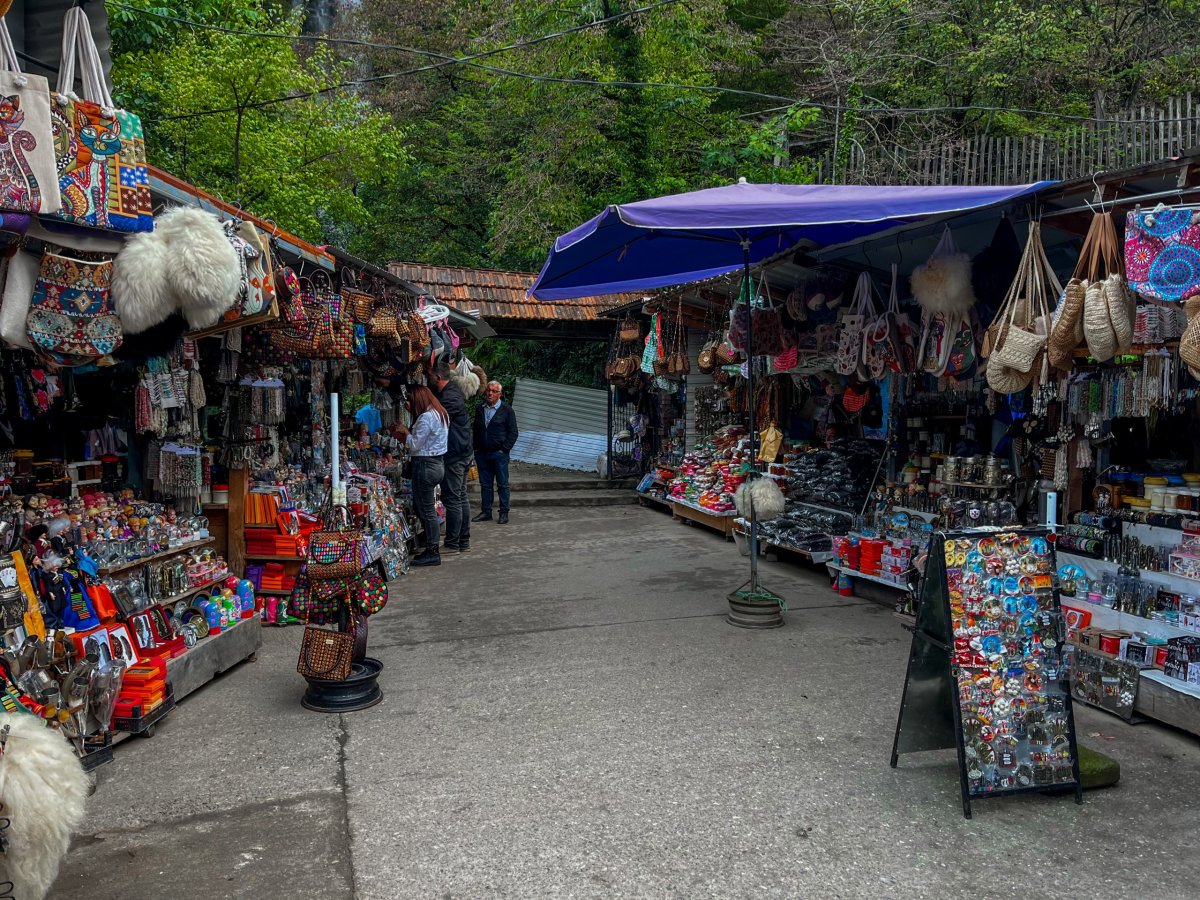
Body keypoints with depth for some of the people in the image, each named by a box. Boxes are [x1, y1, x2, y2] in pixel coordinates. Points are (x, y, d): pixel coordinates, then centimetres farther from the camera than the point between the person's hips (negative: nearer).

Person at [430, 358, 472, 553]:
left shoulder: (450, 397, -18)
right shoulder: (453, 391, 13)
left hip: (454, 457, -10)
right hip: (462, 454, 10)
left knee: (452, 500, -4)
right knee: (461, 498, 13)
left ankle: (453, 544, 2)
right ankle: (464, 542, 20)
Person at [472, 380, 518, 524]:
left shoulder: (507, 410, -1)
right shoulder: (480, 410, 12)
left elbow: (513, 432, -2)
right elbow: (476, 430, 20)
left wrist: (505, 449, -9)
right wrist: (476, 448, 9)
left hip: (499, 453, -4)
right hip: (482, 453, 4)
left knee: (503, 484, 1)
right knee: (485, 484, 8)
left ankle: (504, 513, 6)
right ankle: (486, 512, 15)